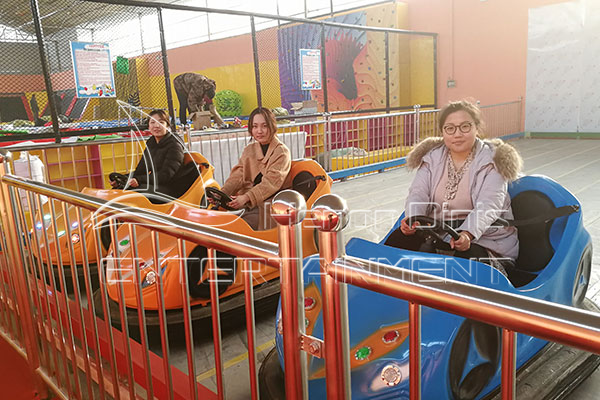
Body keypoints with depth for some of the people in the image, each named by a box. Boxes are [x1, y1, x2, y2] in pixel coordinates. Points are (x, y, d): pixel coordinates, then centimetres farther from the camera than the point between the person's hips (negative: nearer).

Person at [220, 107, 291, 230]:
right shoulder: (249, 150, 16)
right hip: (247, 203, 5)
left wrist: (246, 197, -30)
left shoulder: (282, 152, -3)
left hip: (268, 206, -5)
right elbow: (238, 175, 4)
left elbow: (271, 182, -16)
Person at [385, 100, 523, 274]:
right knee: (395, 240, -19)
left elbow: (488, 205, -21)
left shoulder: (492, 161, -5)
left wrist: (467, 234, -41)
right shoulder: (432, 157, 7)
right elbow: (418, 193, -6)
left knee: (470, 257, -35)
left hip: (482, 235, -3)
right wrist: (412, 217, -30)